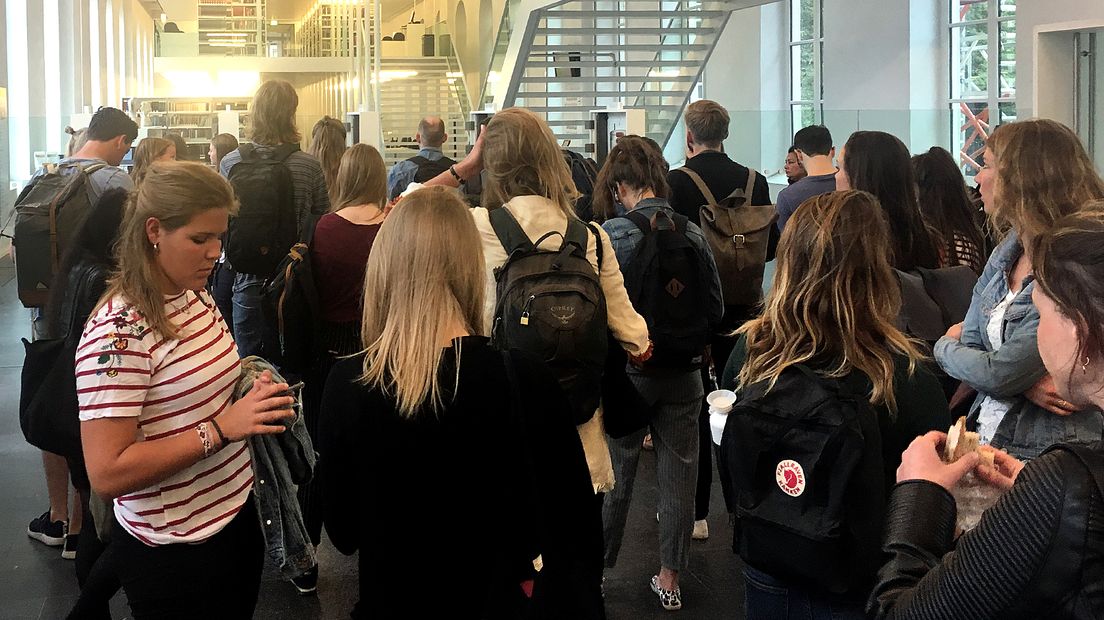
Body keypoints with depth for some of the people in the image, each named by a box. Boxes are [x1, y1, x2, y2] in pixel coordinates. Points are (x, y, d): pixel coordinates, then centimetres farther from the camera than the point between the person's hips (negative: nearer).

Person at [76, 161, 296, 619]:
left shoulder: (197, 299, 4)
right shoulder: (118, 332, -21)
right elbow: (106, 474, -25)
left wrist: (252, 396, -1)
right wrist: (222, 427, -27)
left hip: (236, 516, 8)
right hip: (174, 550, -8)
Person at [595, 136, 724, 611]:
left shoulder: (609, 235, -14)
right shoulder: (692, 234, -5)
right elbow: (715, 309, 0)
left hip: (625, 370, -2)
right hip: (682, 375, 2)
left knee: (615, 475, 12)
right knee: (677, 474, 12)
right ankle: (670, 579, 22)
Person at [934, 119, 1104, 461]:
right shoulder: (1007, 251, 8)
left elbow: (997, 374, -16)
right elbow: (971, 343, 7)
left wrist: (944, 347, 3)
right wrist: (1027, 383, -12)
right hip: (986, 439, 7)